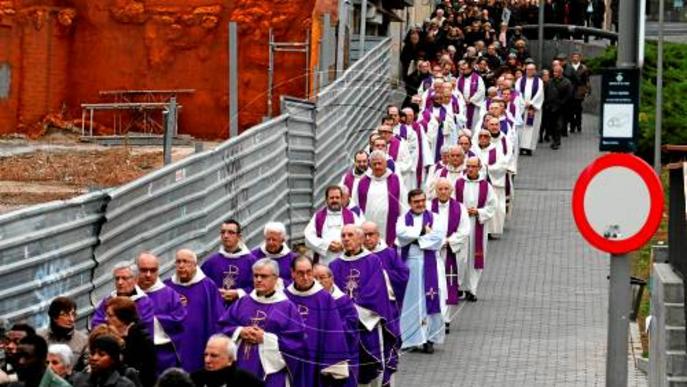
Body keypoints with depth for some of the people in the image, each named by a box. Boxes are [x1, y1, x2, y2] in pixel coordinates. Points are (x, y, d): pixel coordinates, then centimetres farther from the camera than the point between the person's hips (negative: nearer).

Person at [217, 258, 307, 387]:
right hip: (242, 369, 4)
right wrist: (240, 332, -8)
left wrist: (266, 339, -14)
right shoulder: (242, 303, 14)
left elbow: (296, 341, -7)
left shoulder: (287, 307, 1)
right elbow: (223, 326, 12)